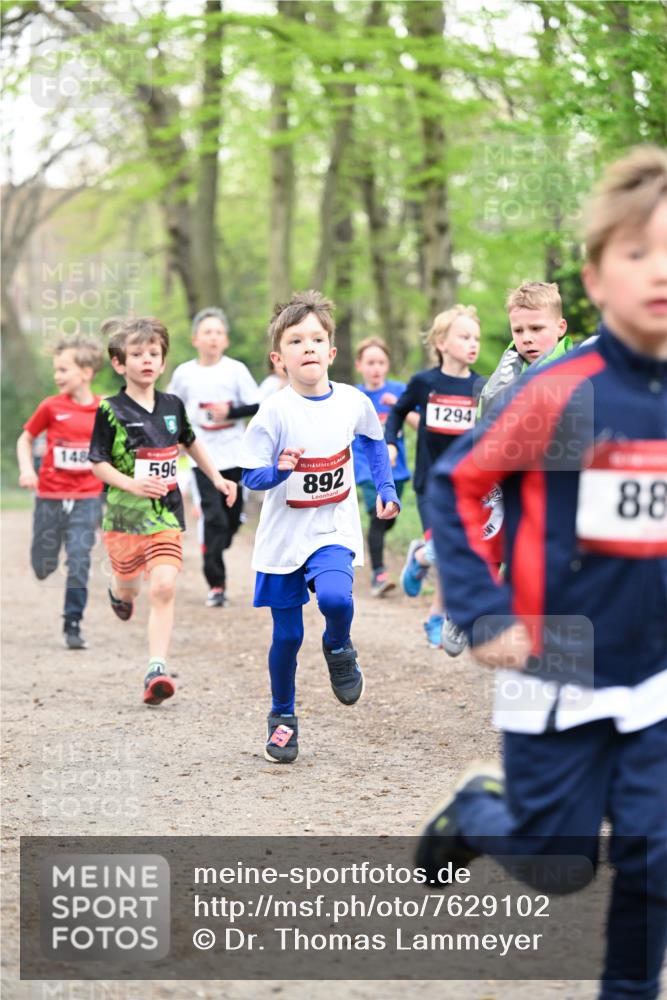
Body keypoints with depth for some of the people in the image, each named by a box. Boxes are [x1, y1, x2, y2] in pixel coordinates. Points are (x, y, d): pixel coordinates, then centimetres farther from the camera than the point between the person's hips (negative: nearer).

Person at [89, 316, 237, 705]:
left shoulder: (173, 406, 4)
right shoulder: (111, 411, -9)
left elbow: (191, 443, 23)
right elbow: (98, 463, -8)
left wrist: (217, 478, 21)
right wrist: (132, 484, -22)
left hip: (166, 515, 1)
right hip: (125, 513, -1)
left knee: (164, 587, -14)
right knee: (128, 580, 18)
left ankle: (157, 668, -16)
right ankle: (121, 591, 59)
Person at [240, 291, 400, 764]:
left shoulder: (352, 401, -6)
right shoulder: (275, 412, -15)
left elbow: (374, 440, 16)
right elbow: (252, 476, -13)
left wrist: (386, 487, 11)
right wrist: (279, 469, -33)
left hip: (334, 532, 1)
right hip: (284, 535, -1)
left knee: (334, 597, -28)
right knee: (287, 635, 6)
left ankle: (340, 650, 7)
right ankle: (282, 716, 29)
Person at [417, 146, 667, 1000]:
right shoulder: (557, 394, -18)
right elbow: (451, 487, -10)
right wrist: (484, 615, -15)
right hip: (558, 679, -4)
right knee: (553, 862, 8)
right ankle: (474, 810, 38)